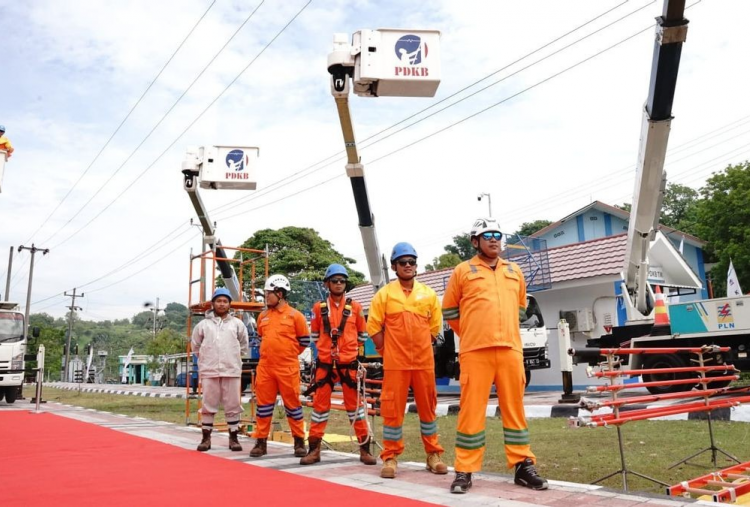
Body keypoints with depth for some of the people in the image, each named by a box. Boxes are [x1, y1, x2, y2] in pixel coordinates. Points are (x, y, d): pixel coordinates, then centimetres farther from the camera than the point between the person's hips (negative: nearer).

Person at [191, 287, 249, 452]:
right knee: (208, 406, 5)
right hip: (209, 371, 0)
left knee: (233, 406, 4)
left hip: (231, 371, 0)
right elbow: (195, 345, 16)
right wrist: (204, 358, 13)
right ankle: (206, 438, 15)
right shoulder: (203, 324, 4)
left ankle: (233, 438, 12)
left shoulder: (237, 323, 5)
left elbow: (244, 345, 16)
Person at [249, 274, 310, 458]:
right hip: (265, 367, 4)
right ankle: (261, 441, 16)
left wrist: (288, 354, 8)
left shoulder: (295, 315, -4)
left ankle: (299, 441, 15)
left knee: (292, 403, 4)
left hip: (288, 368, -4)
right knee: (264, 403, 7)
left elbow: (304, 341, 3)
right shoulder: (263, 316, 9)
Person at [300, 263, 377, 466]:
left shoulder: (355, 307, 2)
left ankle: (364, 449, 12)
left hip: (349, 363, -1)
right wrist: (328, 345, 7)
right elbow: (314, 335, 14)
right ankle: (314, 449, 15)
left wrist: (347, 345, 9)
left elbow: (362, 335, 12)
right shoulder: (319, 308, 3)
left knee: (354, 404, 4)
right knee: (320, 404, 5)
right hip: (325, 363, 1)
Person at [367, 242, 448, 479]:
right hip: (395, 363, -2)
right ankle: (390, 457, 12)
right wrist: (386, 352, 0)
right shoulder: (384, 294, 0)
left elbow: (435, 326, 12)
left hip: (424, 362, 2)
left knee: (428, 407, 9)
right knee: (392, 409, 1)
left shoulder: (429, 294, 6)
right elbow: (373, 327, 1)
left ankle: (433, 455, 22)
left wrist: (420, 348, 8)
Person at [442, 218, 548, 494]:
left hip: (511, 350, 4)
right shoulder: (463, 271, 3)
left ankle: (523, 466, 19)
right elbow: (449, 310, 10)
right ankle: (464, 471, 7)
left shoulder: (514, 271, 15)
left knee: (514, 408, 9)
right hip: (475, 351, -3)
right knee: (471, 410, -2)